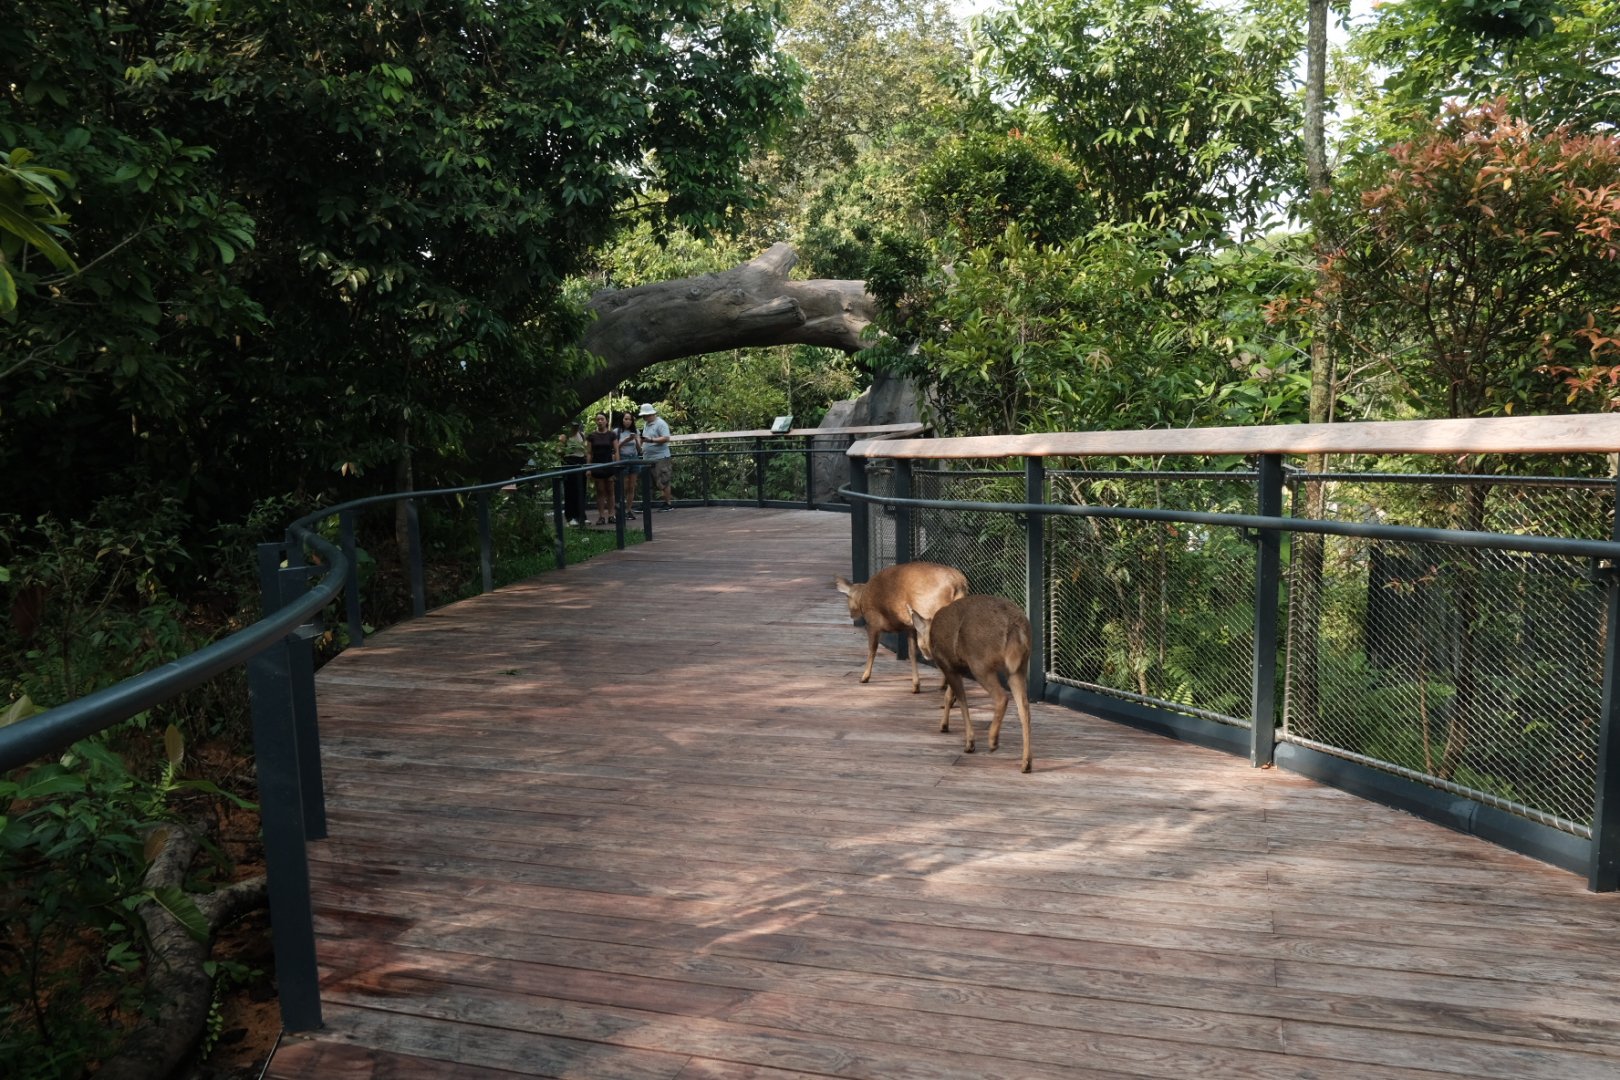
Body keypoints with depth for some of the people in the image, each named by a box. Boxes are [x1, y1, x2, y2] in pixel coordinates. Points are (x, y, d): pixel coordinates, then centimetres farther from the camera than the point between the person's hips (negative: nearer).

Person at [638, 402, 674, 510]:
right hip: (647, 458, 8)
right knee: (646, 482, 8)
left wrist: (651, 440, -26)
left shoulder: (660, 424, -10)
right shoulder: (646, 425, 17)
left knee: (663, 482, -4)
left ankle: (669, 503, 3)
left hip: (660, 458, -8)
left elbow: (666, 438, -19)